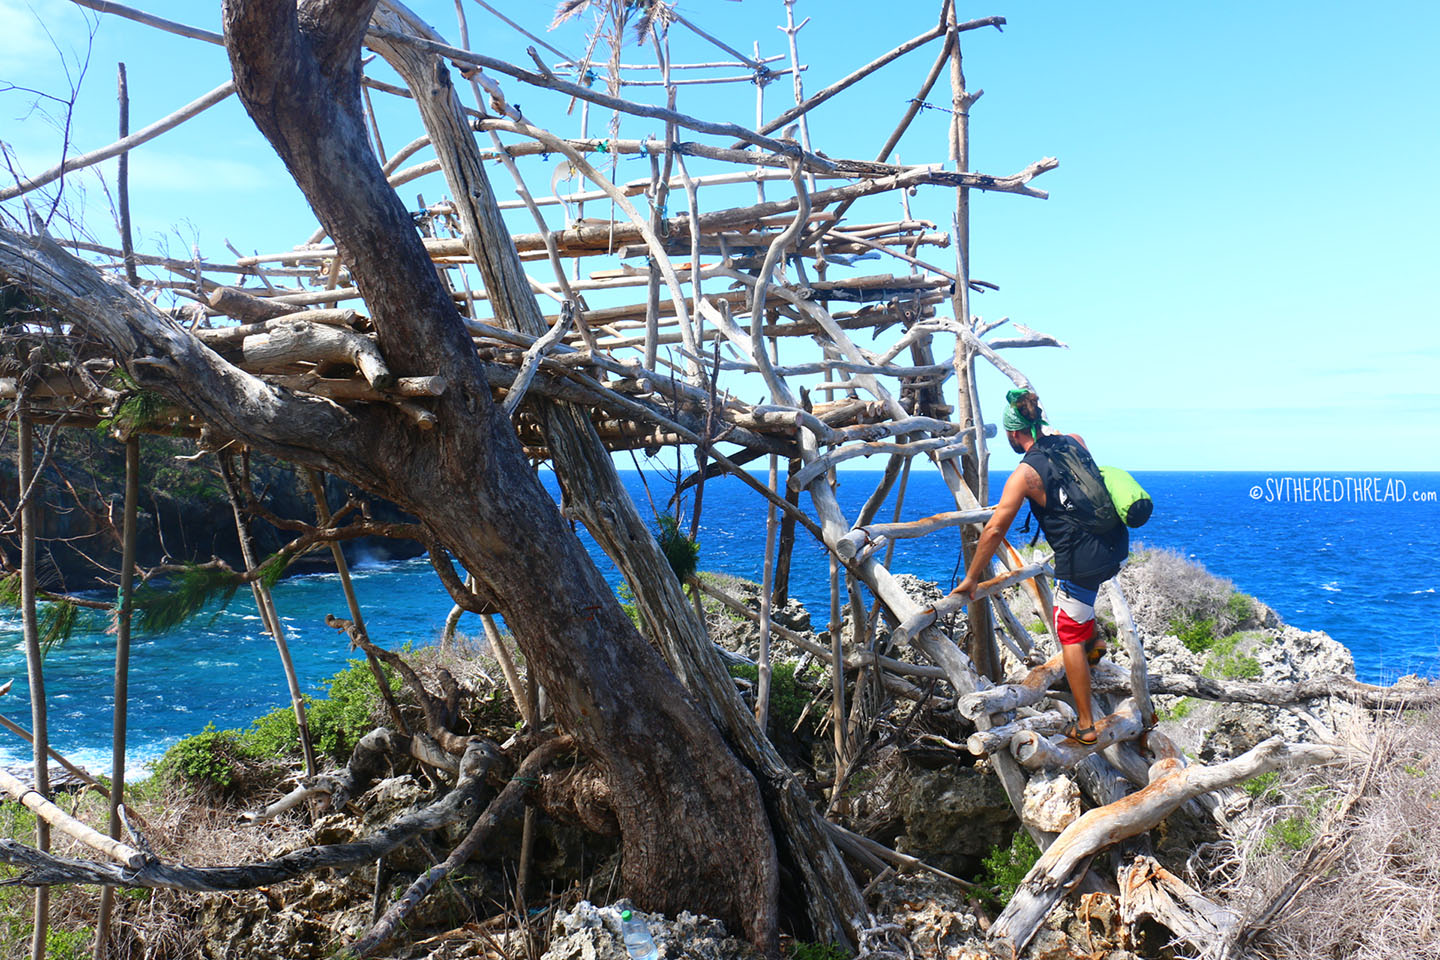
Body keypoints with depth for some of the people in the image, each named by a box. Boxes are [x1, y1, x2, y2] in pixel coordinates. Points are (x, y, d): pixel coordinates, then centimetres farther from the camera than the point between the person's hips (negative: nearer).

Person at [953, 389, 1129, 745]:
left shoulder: (1026, 473, -11)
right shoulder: (1075, 441, 6)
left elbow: (995, 530, -12)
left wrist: (972, 577, -2)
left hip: (1084, 562, -7)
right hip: (1117, 547, 7)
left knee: (1070, 636, 8)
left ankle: (1085, 725, 13)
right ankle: (1093, 640, 33)